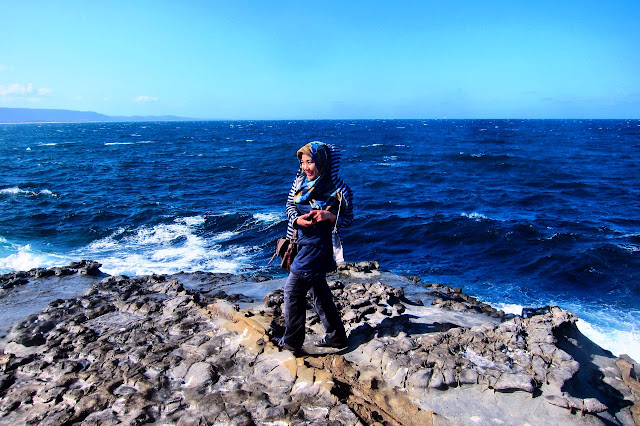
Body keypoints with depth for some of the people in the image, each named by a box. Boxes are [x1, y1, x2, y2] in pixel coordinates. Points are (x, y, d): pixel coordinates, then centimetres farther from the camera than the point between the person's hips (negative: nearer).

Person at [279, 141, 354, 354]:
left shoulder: (337, 190, -14)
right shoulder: (300, 181, 2)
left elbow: (348, 218, -6)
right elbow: (289, 205, 8)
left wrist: (329, 216, -25)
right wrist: (297, 219, -13)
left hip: (319, 244, -8)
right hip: (303, 241, 8)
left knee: (293, 289, -2)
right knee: (318, 290, 17)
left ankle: (292, 341, 15)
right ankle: (336, 336, 31)